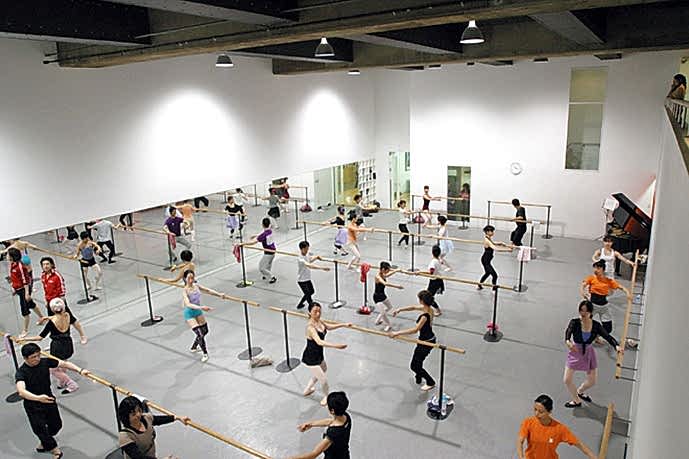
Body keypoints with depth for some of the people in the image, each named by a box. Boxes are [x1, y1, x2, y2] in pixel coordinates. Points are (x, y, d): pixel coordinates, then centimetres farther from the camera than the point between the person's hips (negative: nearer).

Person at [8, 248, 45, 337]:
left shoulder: (20, 265, -23)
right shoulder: (11, 264, 3)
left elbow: (25, 280, -22)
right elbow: (12, 277, 15)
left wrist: (27, 293, -22)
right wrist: (14, 288, 18)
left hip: (24, 289, -9)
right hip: (18, 289, 9)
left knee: (24, 309, -2)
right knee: (31, 304, 23)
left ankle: (25, 330, 9)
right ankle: (41, 317, 43)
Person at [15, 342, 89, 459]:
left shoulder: (45, 362, -14)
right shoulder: (21, 372, -26)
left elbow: (64, 364, -8)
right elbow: (21, 391, -41)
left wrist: (80, 370, -21)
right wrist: (38, 398, -57)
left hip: (49, 400, 5)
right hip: (33, 406, -5)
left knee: (56, 425, 19)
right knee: (40, 429, 2)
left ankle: (44, 443, 50)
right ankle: (55, 449, 28)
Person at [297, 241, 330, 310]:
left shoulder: (306, 254, -3)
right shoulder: (300, 259, -31)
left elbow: (310, 260, 21)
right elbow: (310, 266, -45)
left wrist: (316, 257, 1)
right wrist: (322, 268, -52)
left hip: (307, 278, 10)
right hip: (302, 280, -10)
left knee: (311, 291, 24)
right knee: (308, 294, -6)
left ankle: (300, 304, 40)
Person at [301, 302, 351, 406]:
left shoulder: (319, 321, -6)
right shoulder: (310, 327, -32)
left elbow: (329, 327, 16)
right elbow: (319, 342, -46)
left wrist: (344, 325, 12)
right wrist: (336, 346, -55)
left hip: (319, 354, 10)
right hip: (310, 358, -10)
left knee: (324, 369, 33)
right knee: (324, 380, -2)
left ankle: (307, 390, 53)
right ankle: (326, 396, 32)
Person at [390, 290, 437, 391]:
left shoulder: (425, 315, -32)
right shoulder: (428, 308, -5)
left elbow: (415, 330, -42)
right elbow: (413, 307, 10)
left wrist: (397, 333, -42)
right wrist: (399, 310, 3)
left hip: (425, 343, -9)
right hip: (430, 340, 9)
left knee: (414, 366, 5)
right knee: (418, 360, 30)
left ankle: (431, 383, 19)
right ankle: (418, 378, 51)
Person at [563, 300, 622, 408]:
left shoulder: (596, 326, -13)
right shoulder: (574, 322, -21)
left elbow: (607, 337, -16)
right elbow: (568, 332, -38)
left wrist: (616, 346, -36)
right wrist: (568, 341, -60)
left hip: (589, 353, 2)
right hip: (575, 353, -2)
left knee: (592, 381, 12)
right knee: (567, 380, -2)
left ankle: (580, 391, 46)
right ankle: (577, 400, 26)